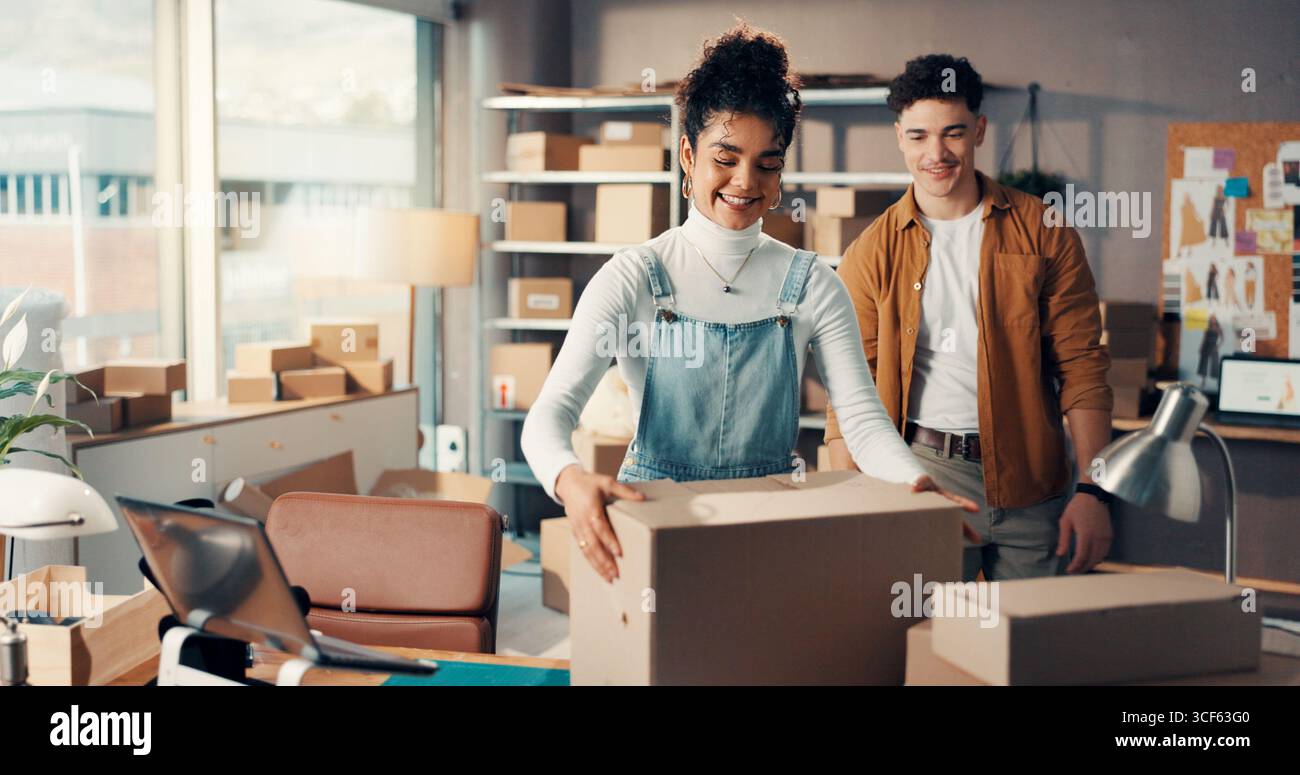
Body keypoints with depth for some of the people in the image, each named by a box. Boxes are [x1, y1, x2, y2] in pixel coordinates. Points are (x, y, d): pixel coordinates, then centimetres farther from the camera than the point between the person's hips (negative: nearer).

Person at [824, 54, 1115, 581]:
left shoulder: (1043, 234, 3)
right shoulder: (871, 255, 3)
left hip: (1030, 485, 1)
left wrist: (1092, 489, -6)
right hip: (923, 476, 0)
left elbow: (1081, 366, 2)